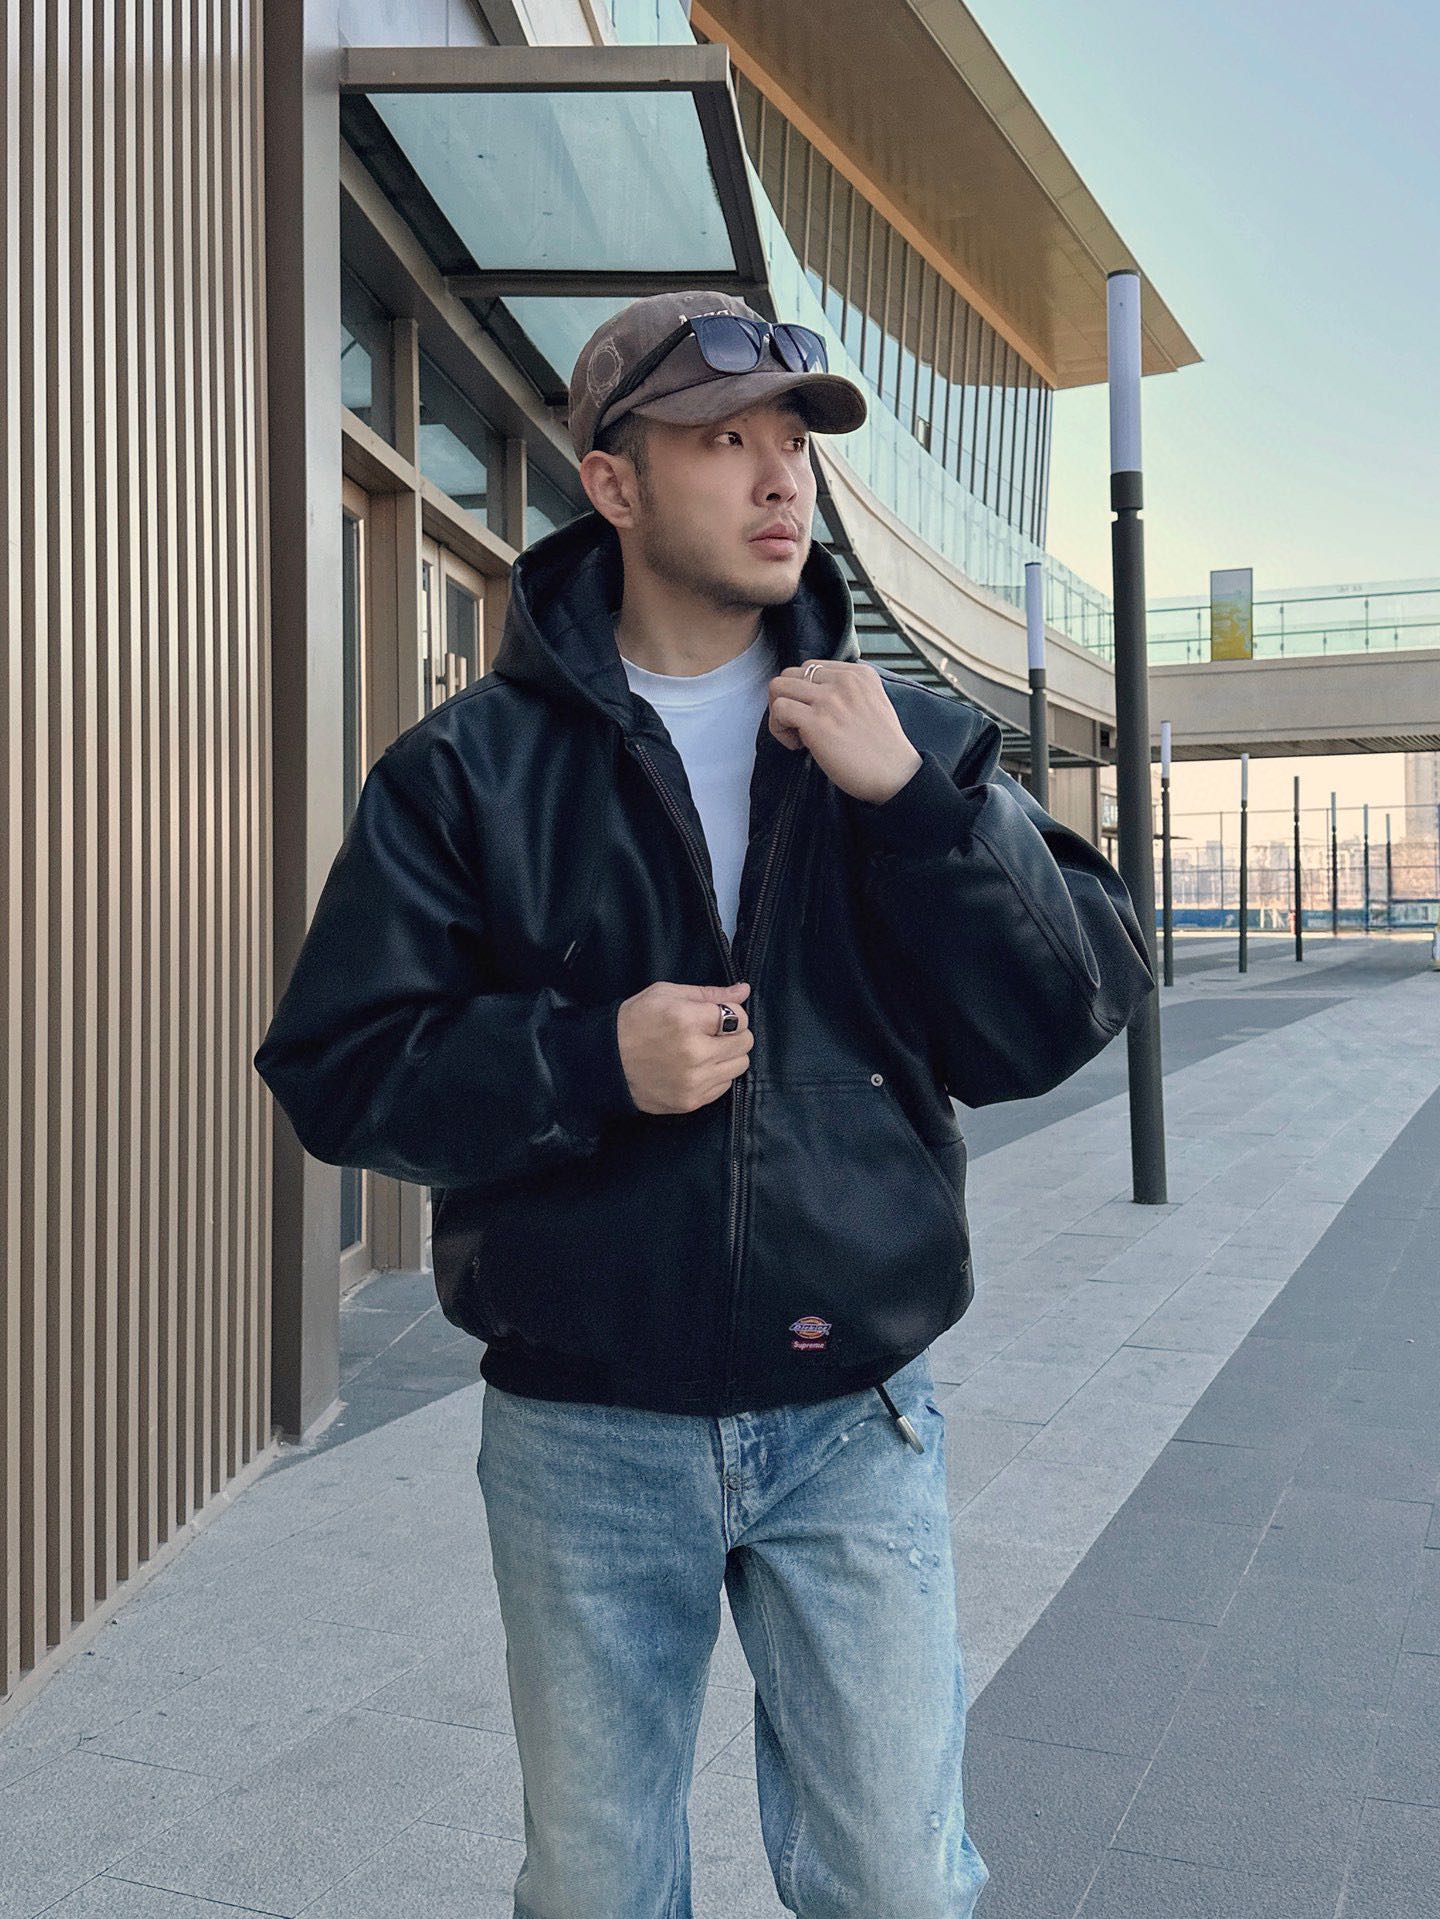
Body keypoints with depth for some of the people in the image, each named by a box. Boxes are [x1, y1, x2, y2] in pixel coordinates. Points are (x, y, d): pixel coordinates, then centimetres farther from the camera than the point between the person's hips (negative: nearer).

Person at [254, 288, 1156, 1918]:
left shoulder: (912, 741, 2)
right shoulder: (469, 769, -2)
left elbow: (1054, 1028, -4)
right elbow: (336, 1065, -5)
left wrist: (912, 800, -17)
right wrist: (589, 1059, -20)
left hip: (856, 1428, 1)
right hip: (580, 1437, 0)